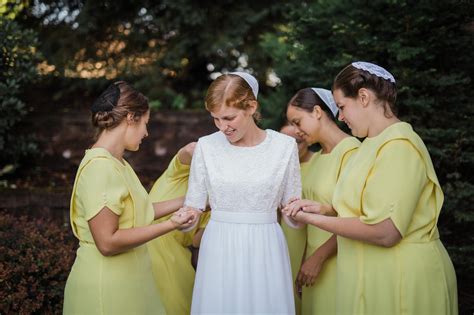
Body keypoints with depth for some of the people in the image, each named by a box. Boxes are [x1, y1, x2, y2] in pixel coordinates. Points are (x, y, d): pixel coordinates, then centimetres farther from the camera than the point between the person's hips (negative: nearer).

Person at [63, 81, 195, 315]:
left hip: (126, 278, 9)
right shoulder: (100, 166, -21)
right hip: (105, 286, -9)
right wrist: (169, 225, -21)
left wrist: (182, 202, 16)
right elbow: (107, 242, -24)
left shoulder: (117, 163, 8)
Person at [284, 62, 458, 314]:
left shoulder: (399, 146, -18)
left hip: (400, 280, -8)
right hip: (373, 275, 8)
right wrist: (322, 209, 1)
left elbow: (384, 232, -24)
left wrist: (313, 219, -16)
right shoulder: (376, 143, 12)